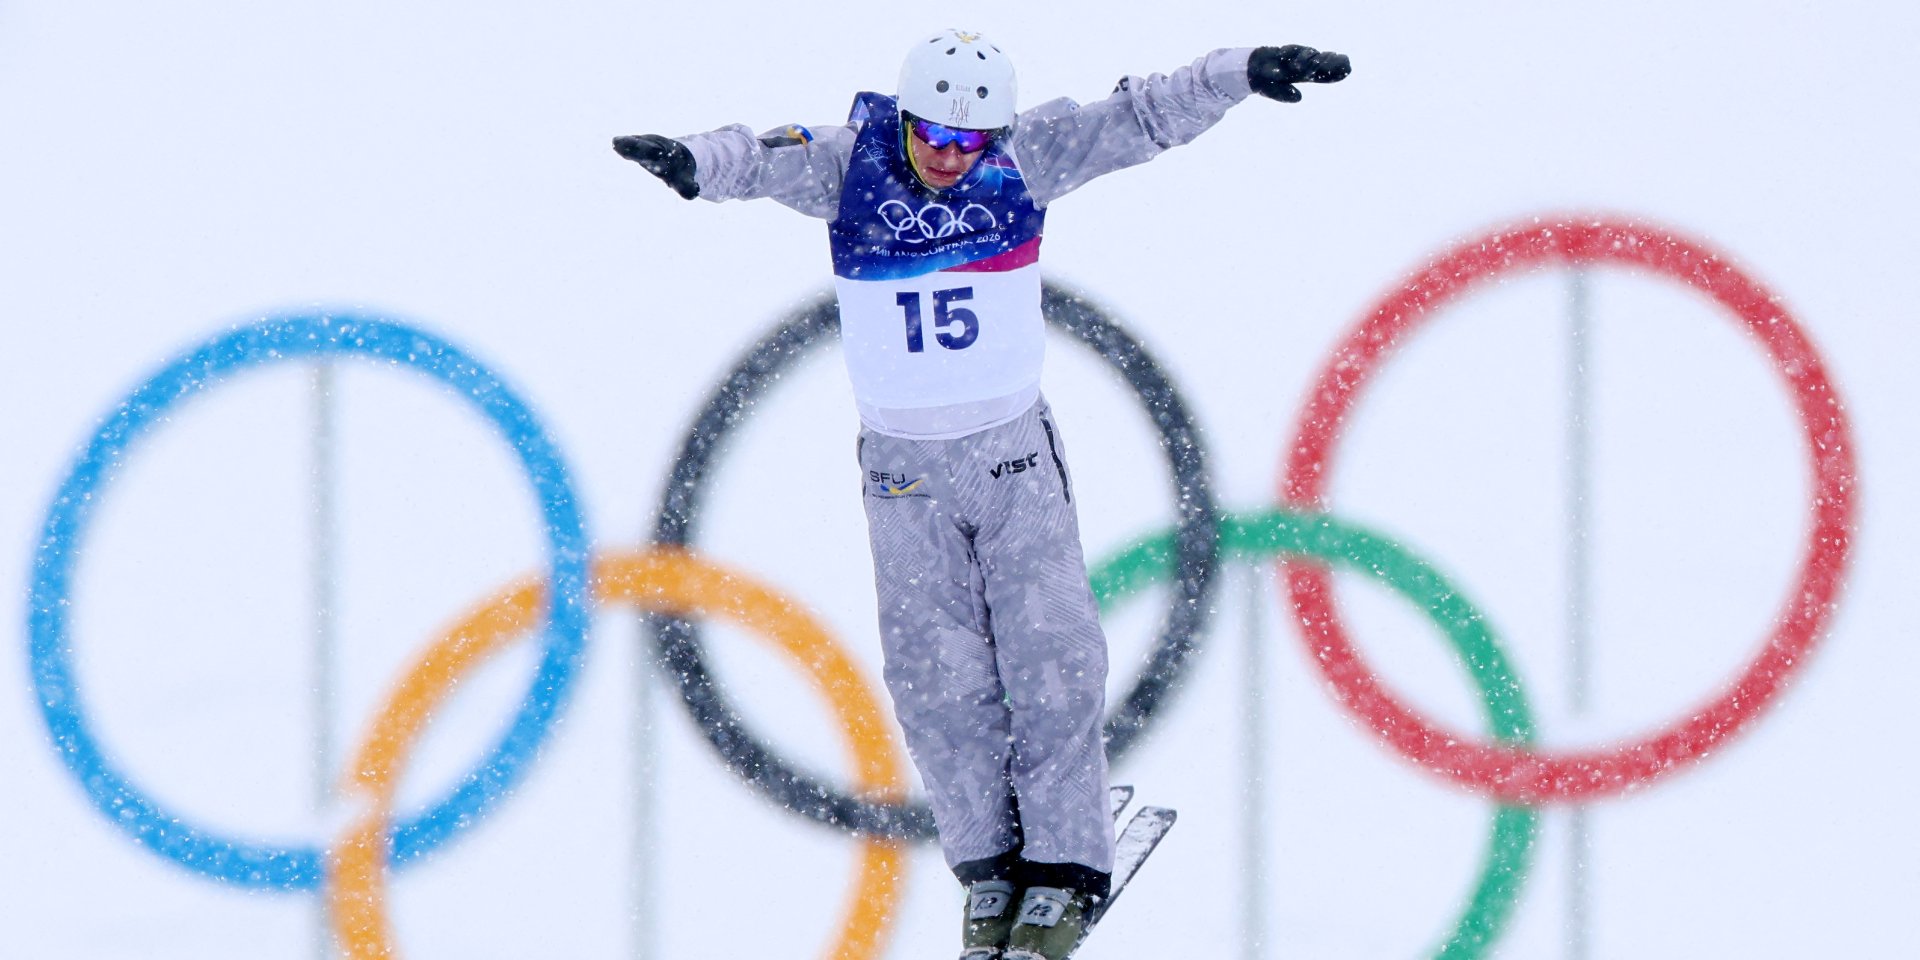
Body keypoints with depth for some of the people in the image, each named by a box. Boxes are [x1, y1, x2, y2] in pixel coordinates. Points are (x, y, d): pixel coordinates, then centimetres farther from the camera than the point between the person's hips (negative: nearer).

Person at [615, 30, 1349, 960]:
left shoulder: (1025, 159, -7)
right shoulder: (848, 166, -9)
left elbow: (1139, 117, -9)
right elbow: (763, 160, -21)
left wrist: (1242, 72, -19)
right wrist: (692, 159, -43)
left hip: (1014, 453, 0)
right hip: (905, 465, 0)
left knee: (1049, 659, -2)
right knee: (939, 678, 2)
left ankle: (1065, 860, 10)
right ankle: (989, 861, 17)